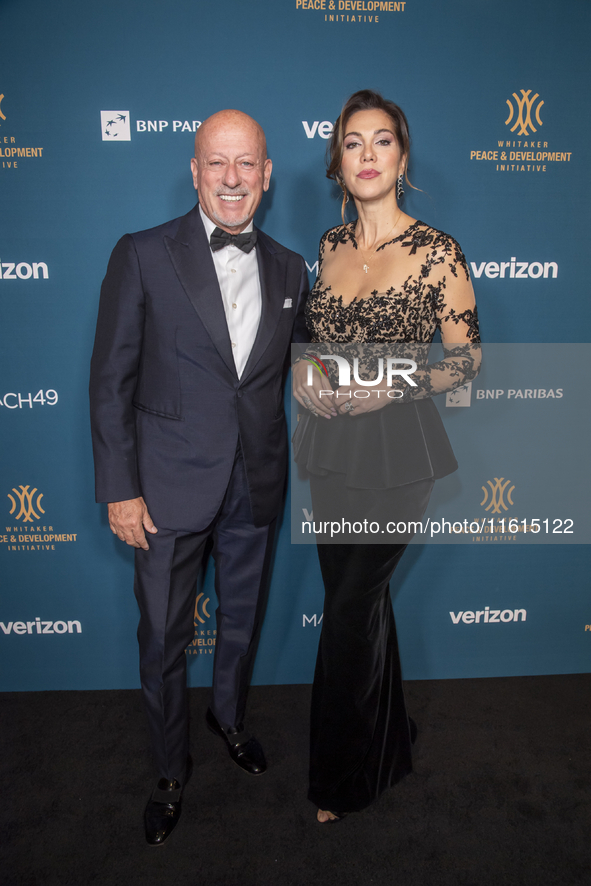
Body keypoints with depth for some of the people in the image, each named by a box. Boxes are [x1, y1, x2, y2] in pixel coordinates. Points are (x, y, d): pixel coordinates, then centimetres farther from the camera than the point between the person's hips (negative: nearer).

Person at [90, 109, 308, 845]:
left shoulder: (289, 269, 4)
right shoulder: (142, 256, -8)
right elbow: (111, 380, -8)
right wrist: (119, 489, -10)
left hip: (256, 487, 4)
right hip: (170, 488, -3)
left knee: (242, 620, 22)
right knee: (163, 638, 11)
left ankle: (228, 716, 52)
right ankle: (171, 771, 37)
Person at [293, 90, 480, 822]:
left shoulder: (436, 252, -9)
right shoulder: (330, 244, 8)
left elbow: (467, 357, -6)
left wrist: (388, 387, -18)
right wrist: (307, 369, -3)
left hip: (395, 447, -5)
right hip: (332, 444, 6)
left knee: (349, 609, 3)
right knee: (360, 597, 17)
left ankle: (342, 778, 28)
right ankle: (387, 741, 42)